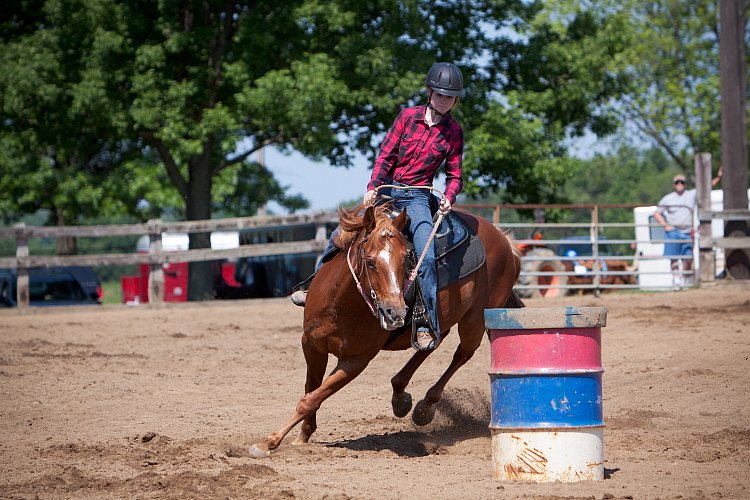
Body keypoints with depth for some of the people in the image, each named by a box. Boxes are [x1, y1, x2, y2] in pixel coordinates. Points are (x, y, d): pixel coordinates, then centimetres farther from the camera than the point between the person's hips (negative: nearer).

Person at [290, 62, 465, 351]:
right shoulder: (408, 116, 3)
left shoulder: (454, 132, 2)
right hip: (387, 189, 2)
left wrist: (449, 197, -14)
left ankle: (429, 326, -21)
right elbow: (385, 155, 0)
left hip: (417, 198, -2)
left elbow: (455, 174, 6)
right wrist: (373, 188, -11)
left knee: (426, 256, -23)